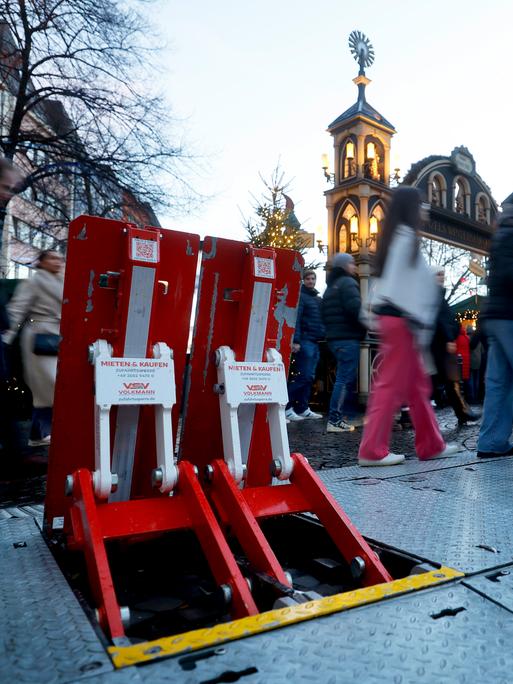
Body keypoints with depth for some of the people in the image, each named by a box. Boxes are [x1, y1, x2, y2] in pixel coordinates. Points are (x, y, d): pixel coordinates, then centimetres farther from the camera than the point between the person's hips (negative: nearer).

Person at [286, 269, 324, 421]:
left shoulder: (318, 298, 21)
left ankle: (303, 408, 14)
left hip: (315, 342, 8)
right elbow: (296, 319, -13)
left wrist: (322, 336, 11)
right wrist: (296, 341, -21)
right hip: (305, 340, -8)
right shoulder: (300, 296, -4)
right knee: (303, 376, -11)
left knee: (309, 377, 8)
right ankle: (286, 407, -6)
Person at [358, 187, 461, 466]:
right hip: (402, 318, -10)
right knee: (392, 384, -6)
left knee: (417, 384, 14)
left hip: (390, 315, 10)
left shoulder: (392, 237, 19)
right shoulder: (407, 236, -9)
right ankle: (372, 450, -2)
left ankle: (431, 445, 23)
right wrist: (419, 323, -16)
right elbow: (410, 283, -16)